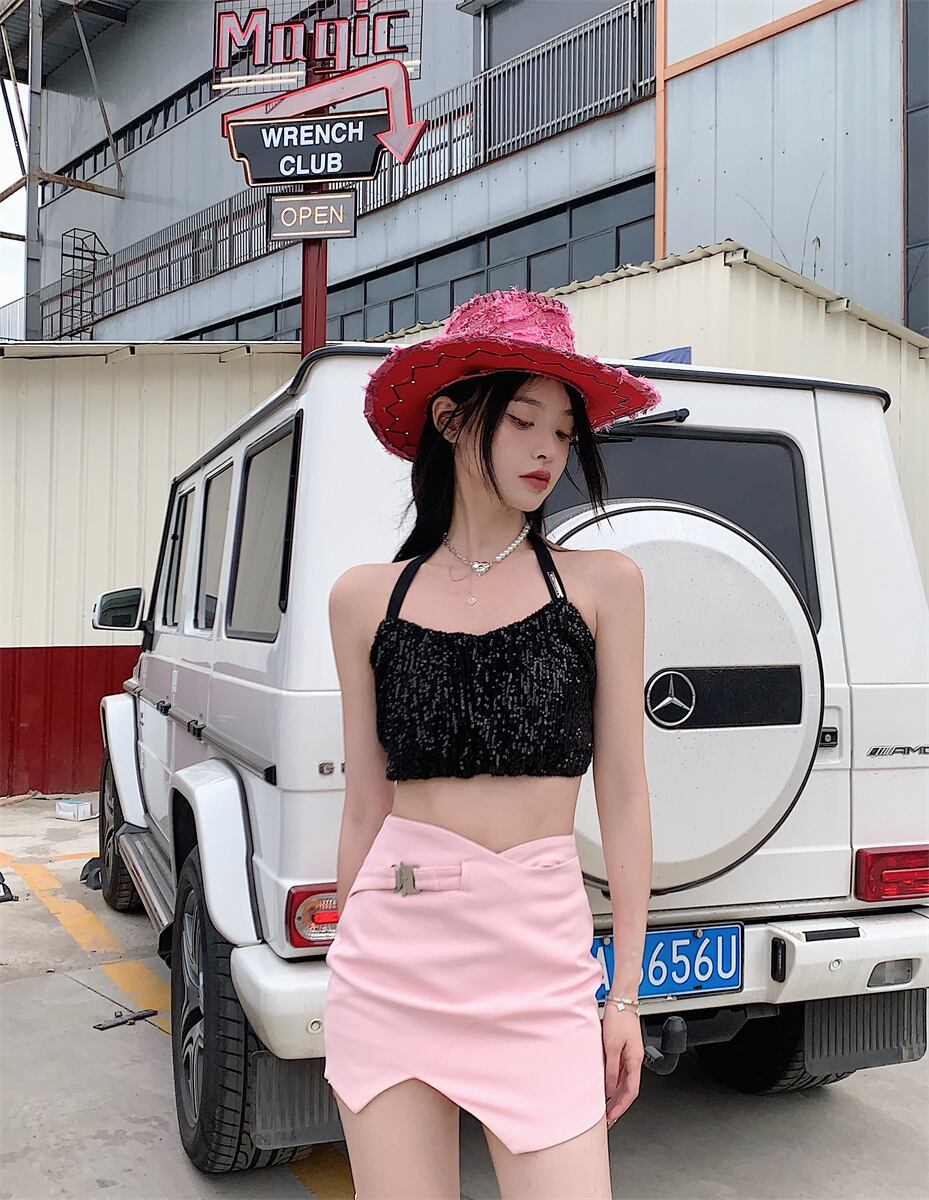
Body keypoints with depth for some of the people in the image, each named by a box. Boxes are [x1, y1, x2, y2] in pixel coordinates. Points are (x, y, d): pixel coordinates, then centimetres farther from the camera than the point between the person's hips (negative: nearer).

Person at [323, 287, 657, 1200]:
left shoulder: (602, 584, 3)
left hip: (539, 963, -1)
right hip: (391, 960, 1)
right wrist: (354, 970, 13)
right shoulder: (366, 597, 6)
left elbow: (622, 796, 4)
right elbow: (365, 807, 9)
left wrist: (626, 991, 4)